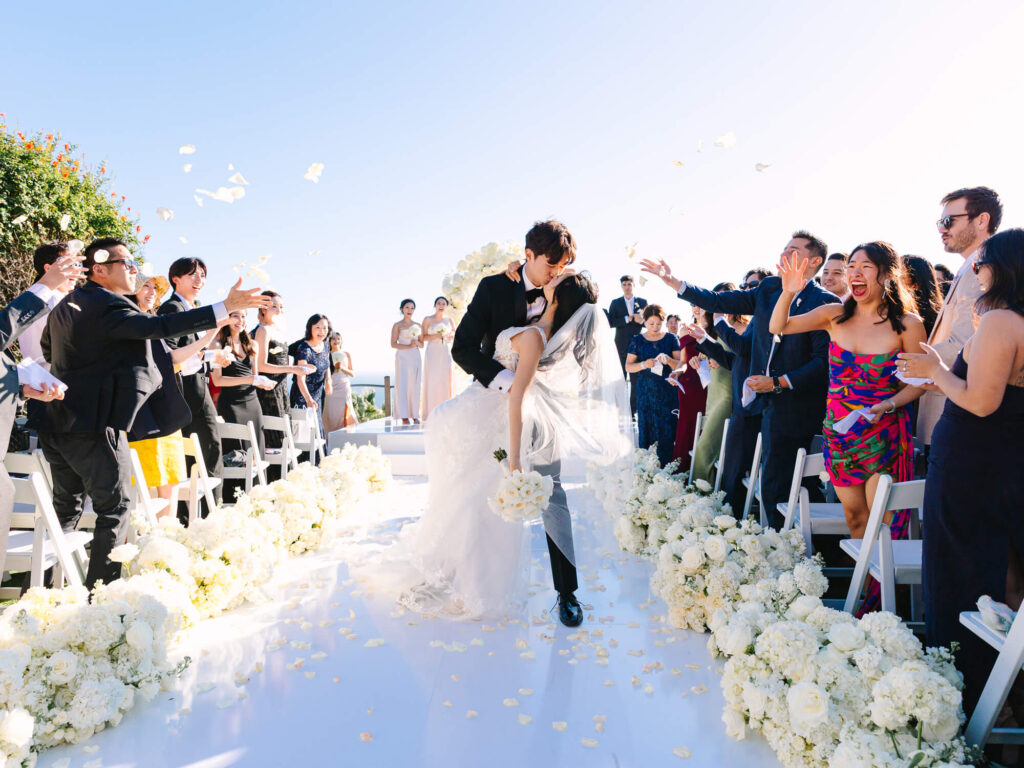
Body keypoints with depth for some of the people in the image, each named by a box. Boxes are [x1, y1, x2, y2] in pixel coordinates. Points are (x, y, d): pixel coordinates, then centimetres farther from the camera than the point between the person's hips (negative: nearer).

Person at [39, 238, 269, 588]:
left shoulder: (65, 305, 15)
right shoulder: (108, 306, -15)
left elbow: (47, 349, 31)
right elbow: (159, 326, -30)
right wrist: (225, 308, -34)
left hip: (57, 424, 9)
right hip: (94, 426, -9)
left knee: (66, 507, 20)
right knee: (114, 508, 1)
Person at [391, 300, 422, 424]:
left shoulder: (417, 326, 15)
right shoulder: (397, 325, 4)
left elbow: (422, 345, 17)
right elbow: (393, 344, -4)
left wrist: (417, 342, -6)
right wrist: (408, 346, -15)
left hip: (416, 358, 4)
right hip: (402, 358, -4)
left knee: (415, 386, 1)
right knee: (403, 385, -7)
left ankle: (415, 416, 4)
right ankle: (404, 416, -7)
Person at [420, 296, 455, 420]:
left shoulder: (449, 319, 10)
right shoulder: (428, 319, 2)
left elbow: (455, 332, 22)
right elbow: (423, 337, 0)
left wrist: (448, 335, 2)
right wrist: (435, 336, -14)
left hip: (446, 353, 3)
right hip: (432, 353, -3)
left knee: (446, 381, -2)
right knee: (431, 381, -8)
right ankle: (430, 413, -6)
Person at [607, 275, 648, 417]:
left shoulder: (642, 302, 10)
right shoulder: (615, 303, 8)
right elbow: (611, 322, -3)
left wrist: (641, 320, -14)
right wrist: (627, 319, -15)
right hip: (621, 344, 0)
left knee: (636, 378, 0)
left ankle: (633, 410, 6)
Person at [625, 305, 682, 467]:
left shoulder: (671, 339, 6)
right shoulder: (637, 340, 6)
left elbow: (679, 365, 3)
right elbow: (628, 367, 3)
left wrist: (668, 360, -18)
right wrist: (644, 365, -16)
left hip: (667, 392, 0)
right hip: (645, 392, 0)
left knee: (667, 430, -4)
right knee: (646, 430, -2)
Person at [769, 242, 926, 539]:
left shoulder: (907, 324, -8)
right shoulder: (835, 315, 1)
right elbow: (777, 327, 1)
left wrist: (887, 406, -20)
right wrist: (788, 293, -16)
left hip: (883, 433, -3)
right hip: (839, 431, 3)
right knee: (854, 514, 12)